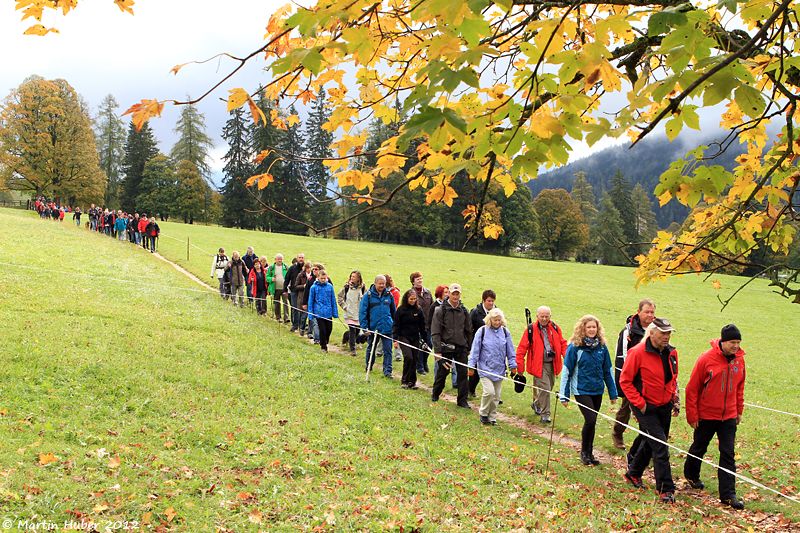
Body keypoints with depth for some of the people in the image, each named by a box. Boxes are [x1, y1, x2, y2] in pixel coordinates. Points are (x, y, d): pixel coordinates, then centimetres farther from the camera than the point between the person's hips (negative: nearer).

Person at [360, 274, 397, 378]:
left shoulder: (389, 295, 6)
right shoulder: (368, 295, -3)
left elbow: (394, 311, 17)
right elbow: (362, 312, -3)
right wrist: (365, 328, -9)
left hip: (387, 328, 1)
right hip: (373, 328, -1)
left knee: (388, 350, -5)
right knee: (371, 349, 16)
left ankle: (387, 371, 0)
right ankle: (368, 367, 36)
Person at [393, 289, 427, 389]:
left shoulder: (418, 309, 5)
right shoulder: (400, 310, -3)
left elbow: (422, 325, 12)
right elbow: (396, 325, 0)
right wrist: (395, 339, -5)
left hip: (415, 338, 3)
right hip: (403, 337, -3)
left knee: (414, 360, 2)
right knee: (408, 357, -18)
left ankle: (412, 381, 14)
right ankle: (404, 380, -5)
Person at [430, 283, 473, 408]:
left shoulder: (464, 311, 8)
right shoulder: (440, 310, -5)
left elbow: (468, 331, 17)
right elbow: (435, 333, -6)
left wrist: (468, 347, 15)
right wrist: (437, 351, -11)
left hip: (461, 348, 3)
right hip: (446, 348, -3)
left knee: (463, 373, -2)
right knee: (442, 372, 6)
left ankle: (462, 400, 5)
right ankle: (435, 395, 29)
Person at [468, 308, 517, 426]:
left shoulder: (505, 332, 5)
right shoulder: (482, 331, -5)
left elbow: (510, 351, 12)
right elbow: (475, 350, -1)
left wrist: (513, 366, 10)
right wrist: (472, 366, -1)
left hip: (499, 369, 4)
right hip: (485, 367, -3)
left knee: (496, 395, 6)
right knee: (489, 391, -16)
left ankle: (492, 418, 20)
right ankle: (483, 414, 7)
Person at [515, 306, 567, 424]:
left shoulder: (555, 328, 5)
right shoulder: (530, 330, -7)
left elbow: (563, 343, 14)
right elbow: (522, 348, -5)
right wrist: (520, 367, -7)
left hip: (553, 364, 5)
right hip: (539, 365, -5)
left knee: (549, 387, 15)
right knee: (544, 389, -12)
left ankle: (536, 404, 41)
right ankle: (545, 414, 2)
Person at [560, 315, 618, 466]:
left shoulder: (601, 347, 3)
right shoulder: (575, 347, -9)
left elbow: (608, 371, 12)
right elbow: (566, 371, -6)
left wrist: (613, 393, 13)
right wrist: (564, 395, -8)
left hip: (597, 391, 4)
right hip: (581, 390, -4)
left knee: (592, 422, 11)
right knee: (590, 420, -14)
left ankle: (590, 453, 26)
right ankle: (584, 452, 7)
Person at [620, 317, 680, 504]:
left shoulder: (671, 353, 4)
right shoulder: (638, 353, -17)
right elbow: (625, 380, -13)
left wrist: (675, 400, 12)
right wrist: (639, 403, -16)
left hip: (664, 407, 7)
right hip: (646, 408, -7)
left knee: (651, 443, 17)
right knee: (660, 446, -11)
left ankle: (633, 473, 38)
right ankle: (666, 489, -3)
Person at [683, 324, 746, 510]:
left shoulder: (739, 359, -1)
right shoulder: (706, 359, -16)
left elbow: (739, 387, 14)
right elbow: (692, 389, -10)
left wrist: (739, 410, 13)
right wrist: (692, 415, -9)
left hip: (729, 416, 3)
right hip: (706, 415, -3)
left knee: (728, 454, 0)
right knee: (699, 448, 14)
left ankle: (728, 494, 4)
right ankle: (691, 474, 41)